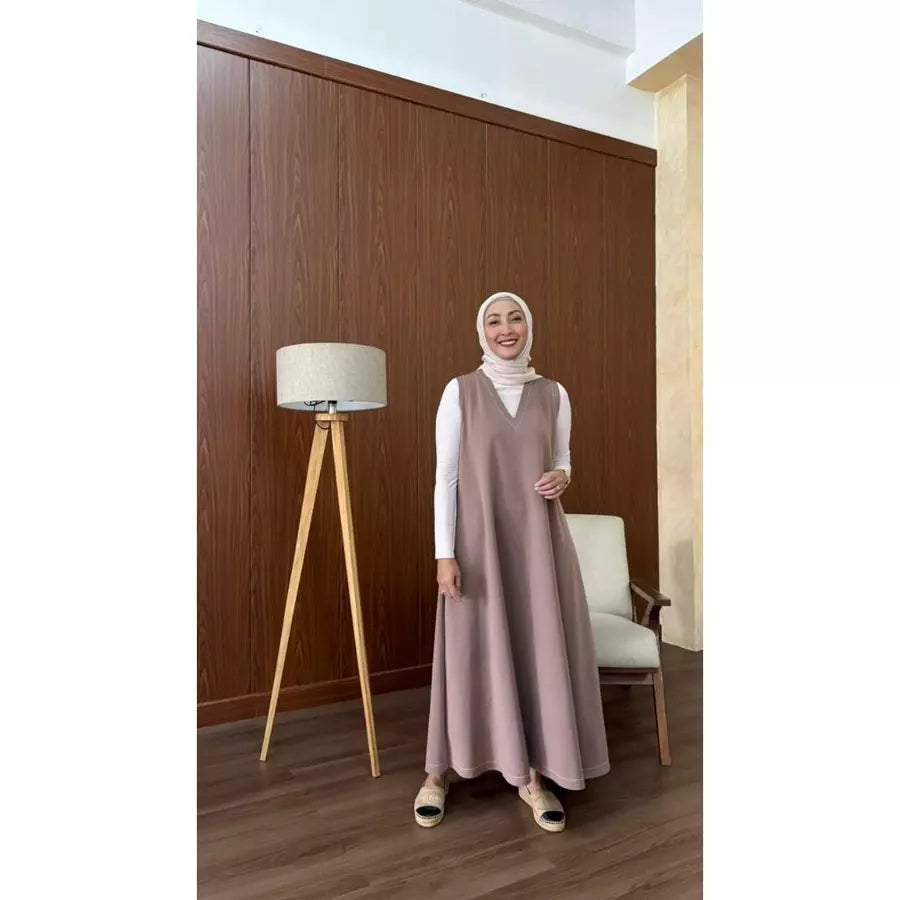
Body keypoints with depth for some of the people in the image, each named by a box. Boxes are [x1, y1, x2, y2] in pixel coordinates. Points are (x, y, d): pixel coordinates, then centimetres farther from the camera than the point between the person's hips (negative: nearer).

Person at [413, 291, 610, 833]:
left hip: (539, 537, 3)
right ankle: (439, 771, 26)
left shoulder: (554, 394, 7)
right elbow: (445, 476, -4)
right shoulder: (460, 391, -2)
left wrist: (561, 478, -9)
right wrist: (444, 553, -11)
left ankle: (533, 775, 26)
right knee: (471, 653, 5)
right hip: (478, 537, -2)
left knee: (541, 648, 6)